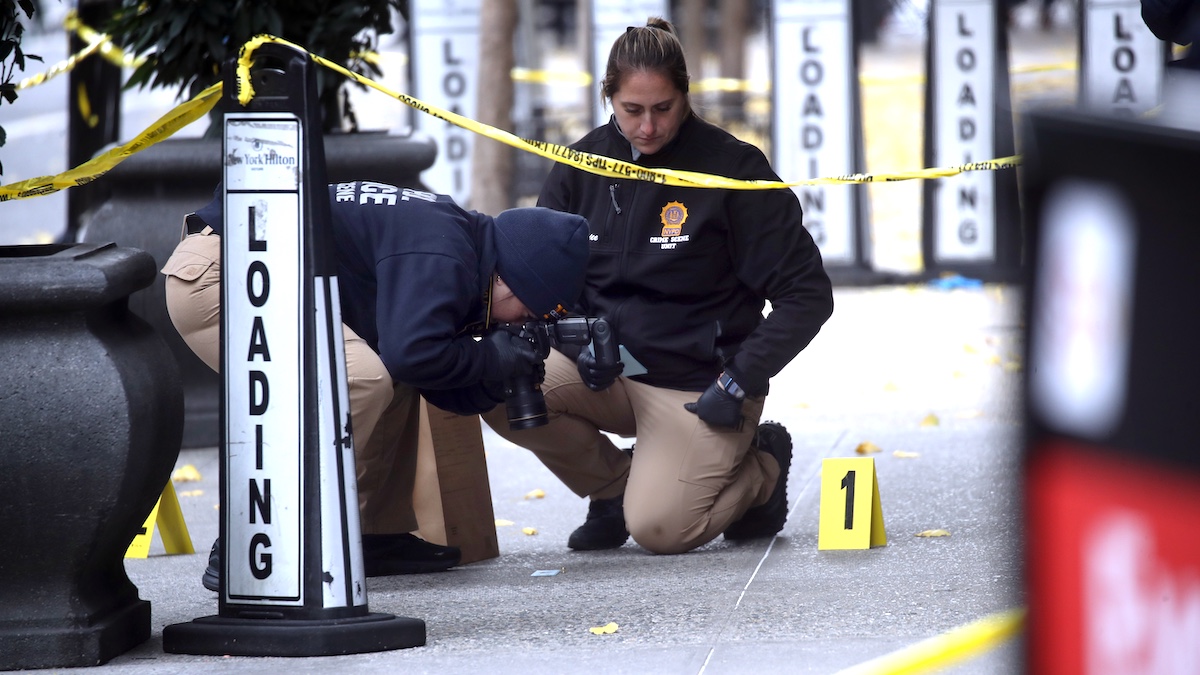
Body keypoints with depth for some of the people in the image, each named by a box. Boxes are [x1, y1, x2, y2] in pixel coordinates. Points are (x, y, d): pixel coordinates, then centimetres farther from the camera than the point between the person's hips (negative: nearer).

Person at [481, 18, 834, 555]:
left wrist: (739, 381, -16)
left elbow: (808, 295, -10)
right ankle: (614, 484, 6)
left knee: (657, 529, -23)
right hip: (608, 373, 5)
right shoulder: (581, 168, 1)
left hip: (698, 387, -4)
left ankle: (760, 468, 11)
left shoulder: (730, 167, -11)